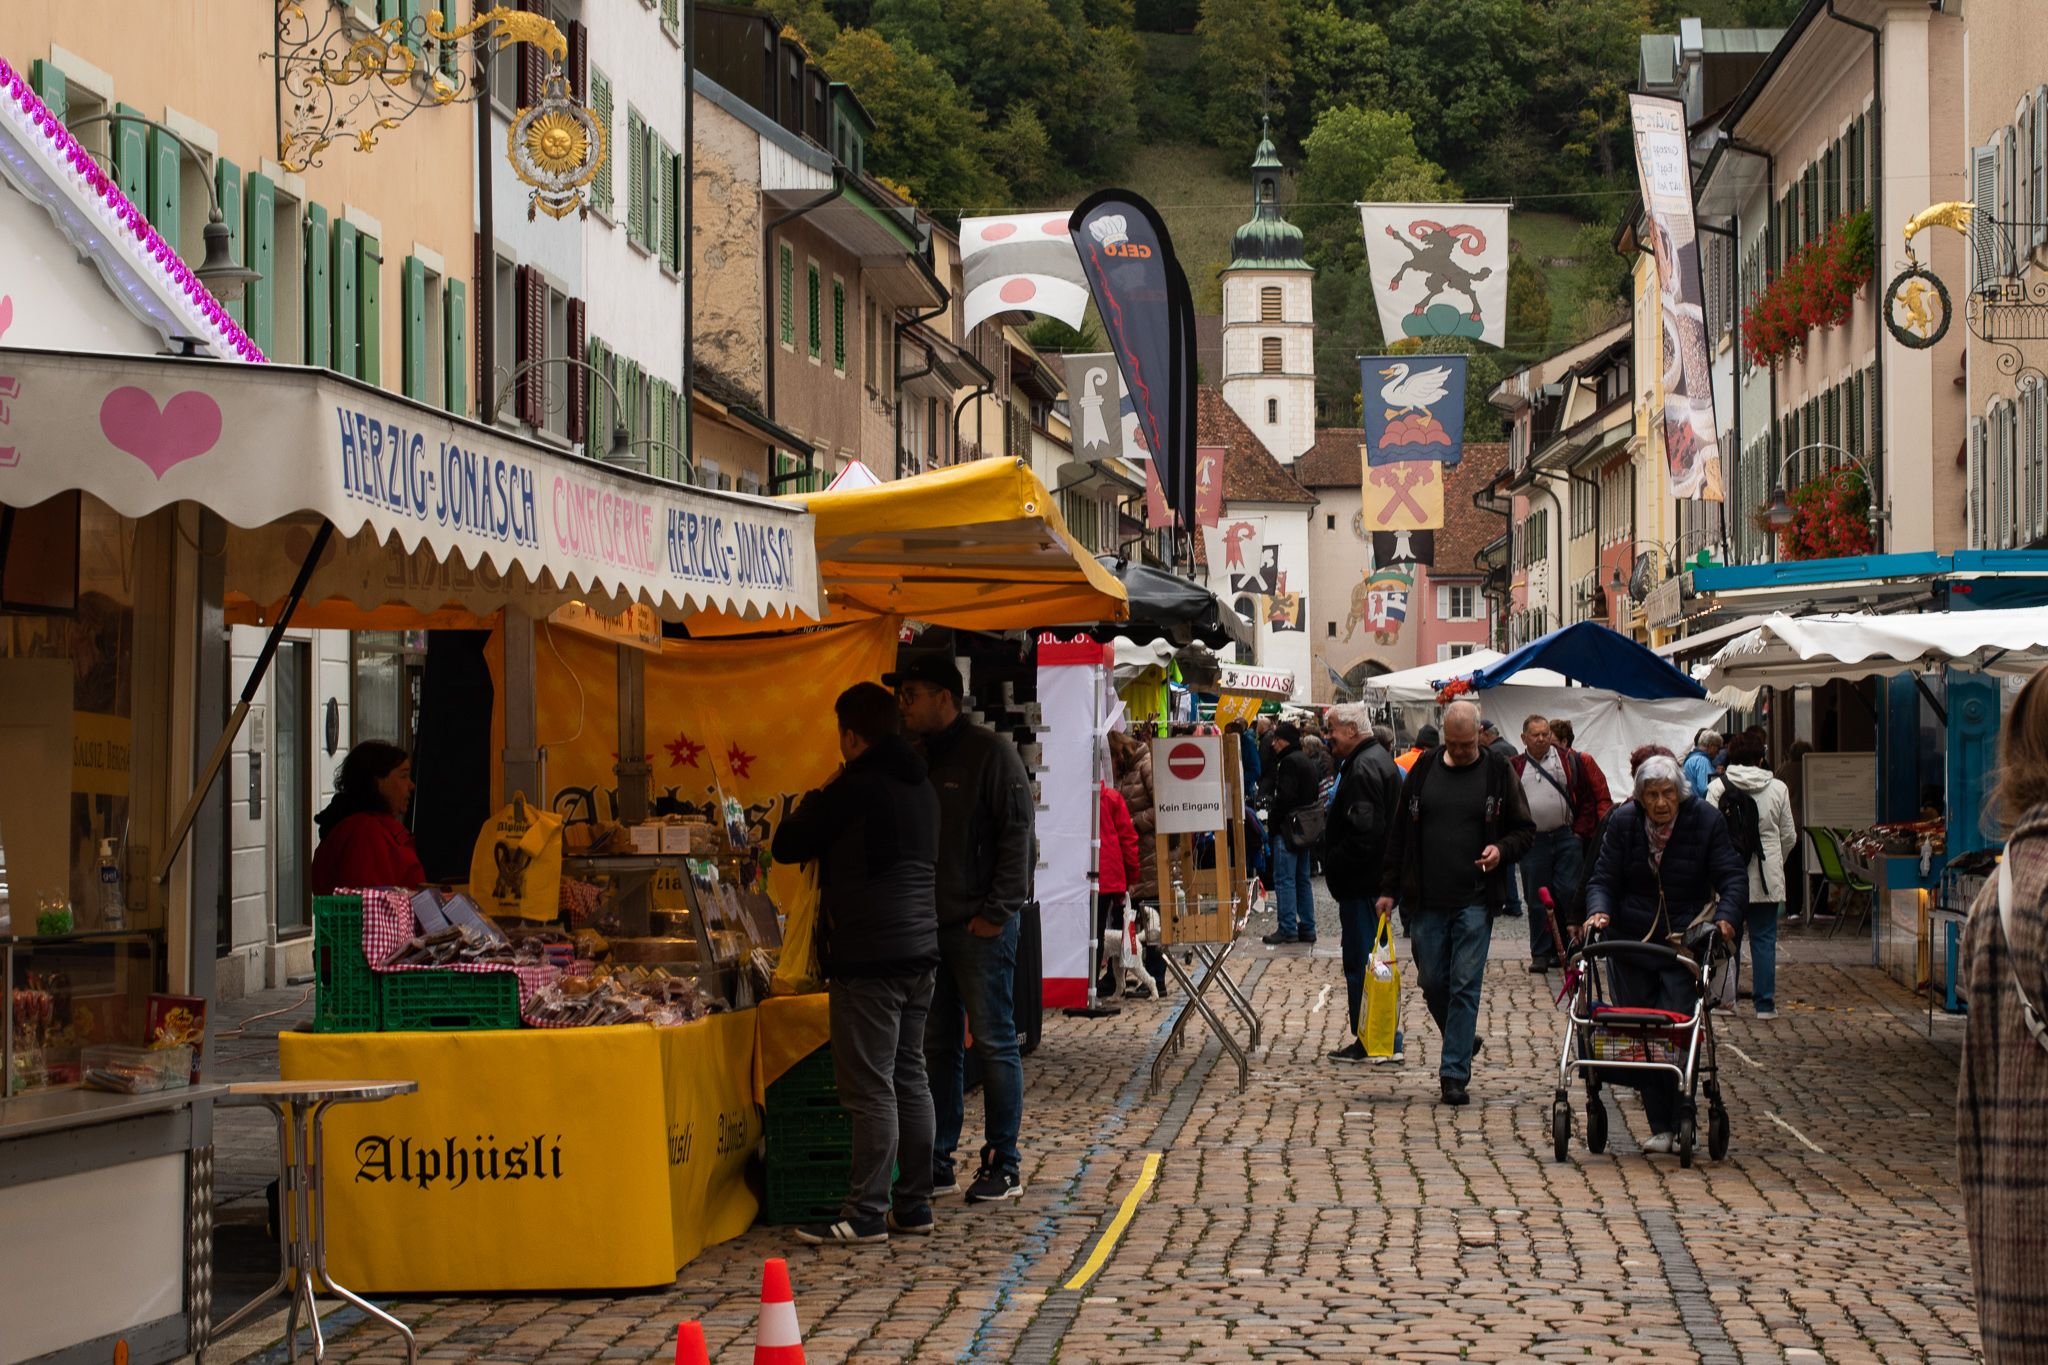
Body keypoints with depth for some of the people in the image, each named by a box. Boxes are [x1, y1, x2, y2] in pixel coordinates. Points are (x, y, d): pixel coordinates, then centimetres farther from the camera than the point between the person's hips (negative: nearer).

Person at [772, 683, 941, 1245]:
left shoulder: (856, 788, -14)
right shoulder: (921, 786, 12)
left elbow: (787, 846, -7)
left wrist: (809, 803, 12)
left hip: (868, 956, -9)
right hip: (920, 949, 9)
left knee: (869, 1088, -6)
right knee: (908, 1078, 12)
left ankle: (866, 1213, -5)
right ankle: (914, 1206, 16)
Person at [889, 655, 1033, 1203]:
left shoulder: (989, 754, -8)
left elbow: (1016, 835, -11)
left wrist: (997, 911, -15)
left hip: (979, 928, -7)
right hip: (927, 926, 7)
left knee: (994, 1042, -1)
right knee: (936, 1045, 9)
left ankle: (1004, 1163, 5)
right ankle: (938, 1162, 15)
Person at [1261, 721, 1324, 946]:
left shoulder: (1289, 762, -14)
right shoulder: (1309, 761, 15)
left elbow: (1285, 797, -21)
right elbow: (1316, 796, 19)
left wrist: (1272, 822, -9)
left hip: (1288, 828, -9)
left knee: (1284, 879, -6)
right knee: (1302, 879, 13)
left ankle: (1288, 929, -7)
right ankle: (1307, 928, 14)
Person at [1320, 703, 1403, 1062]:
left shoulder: (1363, 767, -18)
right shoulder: (1380, 759, 16)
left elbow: (1363, 831, -27)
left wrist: (1335, 866, -16)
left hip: (1361, 883, -11)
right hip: (1378, 877, 11)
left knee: (1360, 961, -5)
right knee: (1371, 957, 16)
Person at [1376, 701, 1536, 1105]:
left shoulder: (1497, 772, 0)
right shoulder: (1424, 769, 6)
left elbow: (1524, 830, 7)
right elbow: (1400, 832, 11)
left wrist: (1502, 849, -14)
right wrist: (1389, 887, 8)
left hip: (1474, 901, -3)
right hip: (1426, 901, 3)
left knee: (1465, 986, -5)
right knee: (1432, 982, 8)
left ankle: (1454, 1073, -3)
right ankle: (1461, 1045, 32)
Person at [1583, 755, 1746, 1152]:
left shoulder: (1706, 821, -7)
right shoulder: (1623, 822, -2)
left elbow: (1732, 877, -9)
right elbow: (1603, 878, -2)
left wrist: (1726, 916, -27)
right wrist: (1599, 911, -23)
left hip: (1685, 942, -2)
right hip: (1631, 940, 2)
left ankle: (1680, 1125, -5)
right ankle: (1659, 1127, 9)